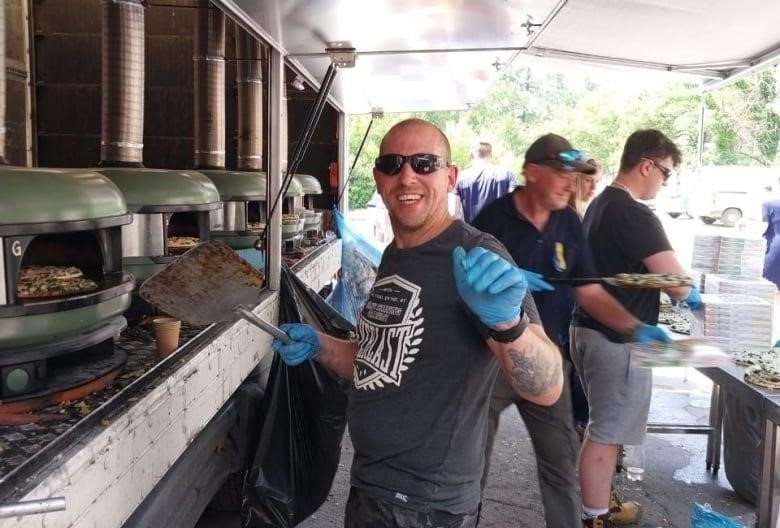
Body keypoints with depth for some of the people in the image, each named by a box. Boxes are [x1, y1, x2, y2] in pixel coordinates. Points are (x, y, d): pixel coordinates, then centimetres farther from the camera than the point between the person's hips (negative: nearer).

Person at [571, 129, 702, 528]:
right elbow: (677, 283, -21)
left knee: (601, 425, 21)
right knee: (607, 432, 2)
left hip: (591, 328, 10)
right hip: (617, 338, -10)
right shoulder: (634, 215, -20)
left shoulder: (600, 204, 11)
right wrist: (693, 297, 0)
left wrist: (656, 289, 12)